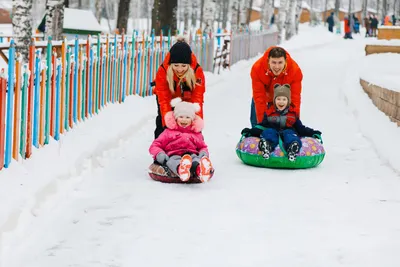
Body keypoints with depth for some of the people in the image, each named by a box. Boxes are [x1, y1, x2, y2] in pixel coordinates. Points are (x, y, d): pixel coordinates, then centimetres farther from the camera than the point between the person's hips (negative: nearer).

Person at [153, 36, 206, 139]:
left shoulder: (197, 71, -34)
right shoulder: (163, 71, -35)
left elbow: (197, 98, -32)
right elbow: (163, 99, -35)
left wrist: (197, 120, -43)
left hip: (187, 99, 0)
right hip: (170, 98, 0)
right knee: (162, 123, -2)